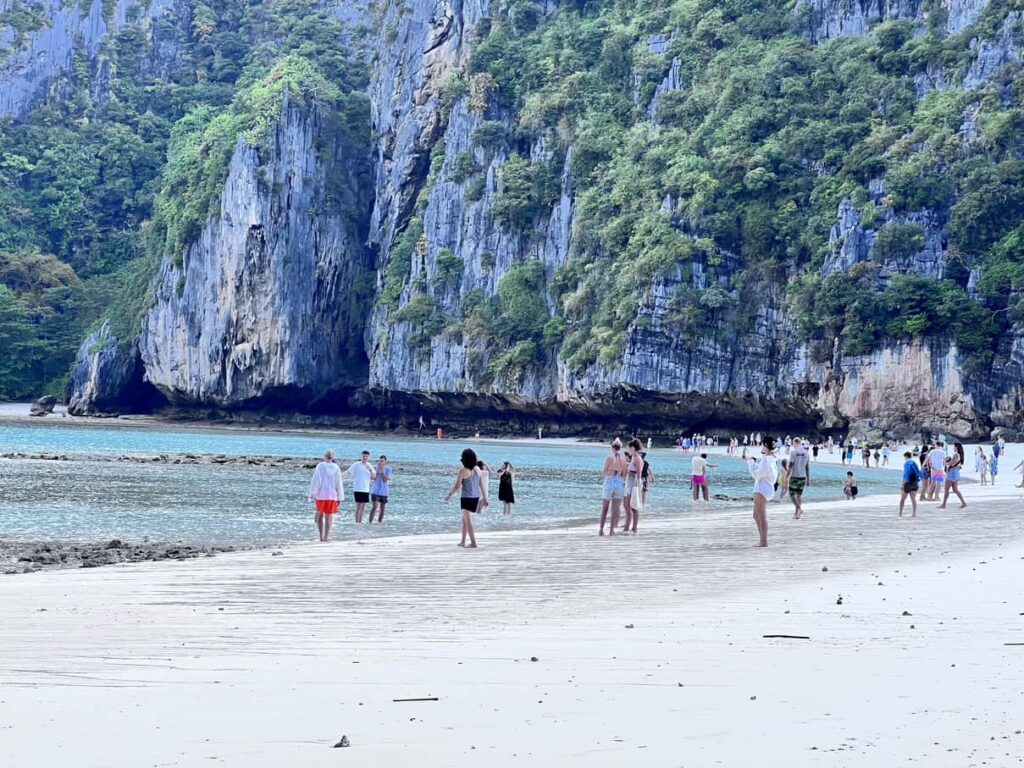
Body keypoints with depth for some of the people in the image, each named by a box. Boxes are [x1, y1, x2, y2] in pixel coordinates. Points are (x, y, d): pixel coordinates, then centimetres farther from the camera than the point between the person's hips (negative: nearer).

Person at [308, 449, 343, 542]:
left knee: (320, 515, 14)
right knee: (329, 516, 6)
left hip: (321, 494, -1)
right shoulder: (336, 468, -2)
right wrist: (340, 498, 9)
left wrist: (312, 494, -2)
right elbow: (339, 484, 2)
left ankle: (321, 536, 11)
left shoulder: (320, 466, -7)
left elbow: (315, 481, -8)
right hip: (332, 495, 1)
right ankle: (326, 536, 2)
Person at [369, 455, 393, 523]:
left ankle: (379, 522, 19)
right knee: (374, 506, -16)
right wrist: (378, 469, -14)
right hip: (375, 491, -1)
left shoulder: (388, 469, -2)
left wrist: (382, 470, -16)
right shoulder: (376, 467, 0)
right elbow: (374, 478, -9)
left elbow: (385, 480, -12)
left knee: (382, 508, 8)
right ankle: (370, 522, -11)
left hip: (384, 492, 1)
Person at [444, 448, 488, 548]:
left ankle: (473, 543, -8)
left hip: (467, 497, -7)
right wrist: (485, 498, 13)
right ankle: (463, 541, 26)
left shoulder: (463, 470, -14)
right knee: (465, 519, 20)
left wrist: (449, 495, -3)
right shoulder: (477, 469, 4)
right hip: (476, 497, 7)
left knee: (468, 520, -2)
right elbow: (482, 484, 7)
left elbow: (457, 486, -16)